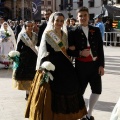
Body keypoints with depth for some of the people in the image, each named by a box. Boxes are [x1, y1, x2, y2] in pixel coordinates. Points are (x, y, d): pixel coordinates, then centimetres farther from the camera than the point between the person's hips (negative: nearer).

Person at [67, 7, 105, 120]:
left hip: (95, 64, 3)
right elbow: (69, 51, -4)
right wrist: (80, 53, -20)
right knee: (79, 91, 2)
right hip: (81, 65, -3)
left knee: (97, 90, 7)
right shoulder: (73, 32, -2)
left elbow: (100, 49, 5)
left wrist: (101, 65, 0)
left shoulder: (96, 30, 6)